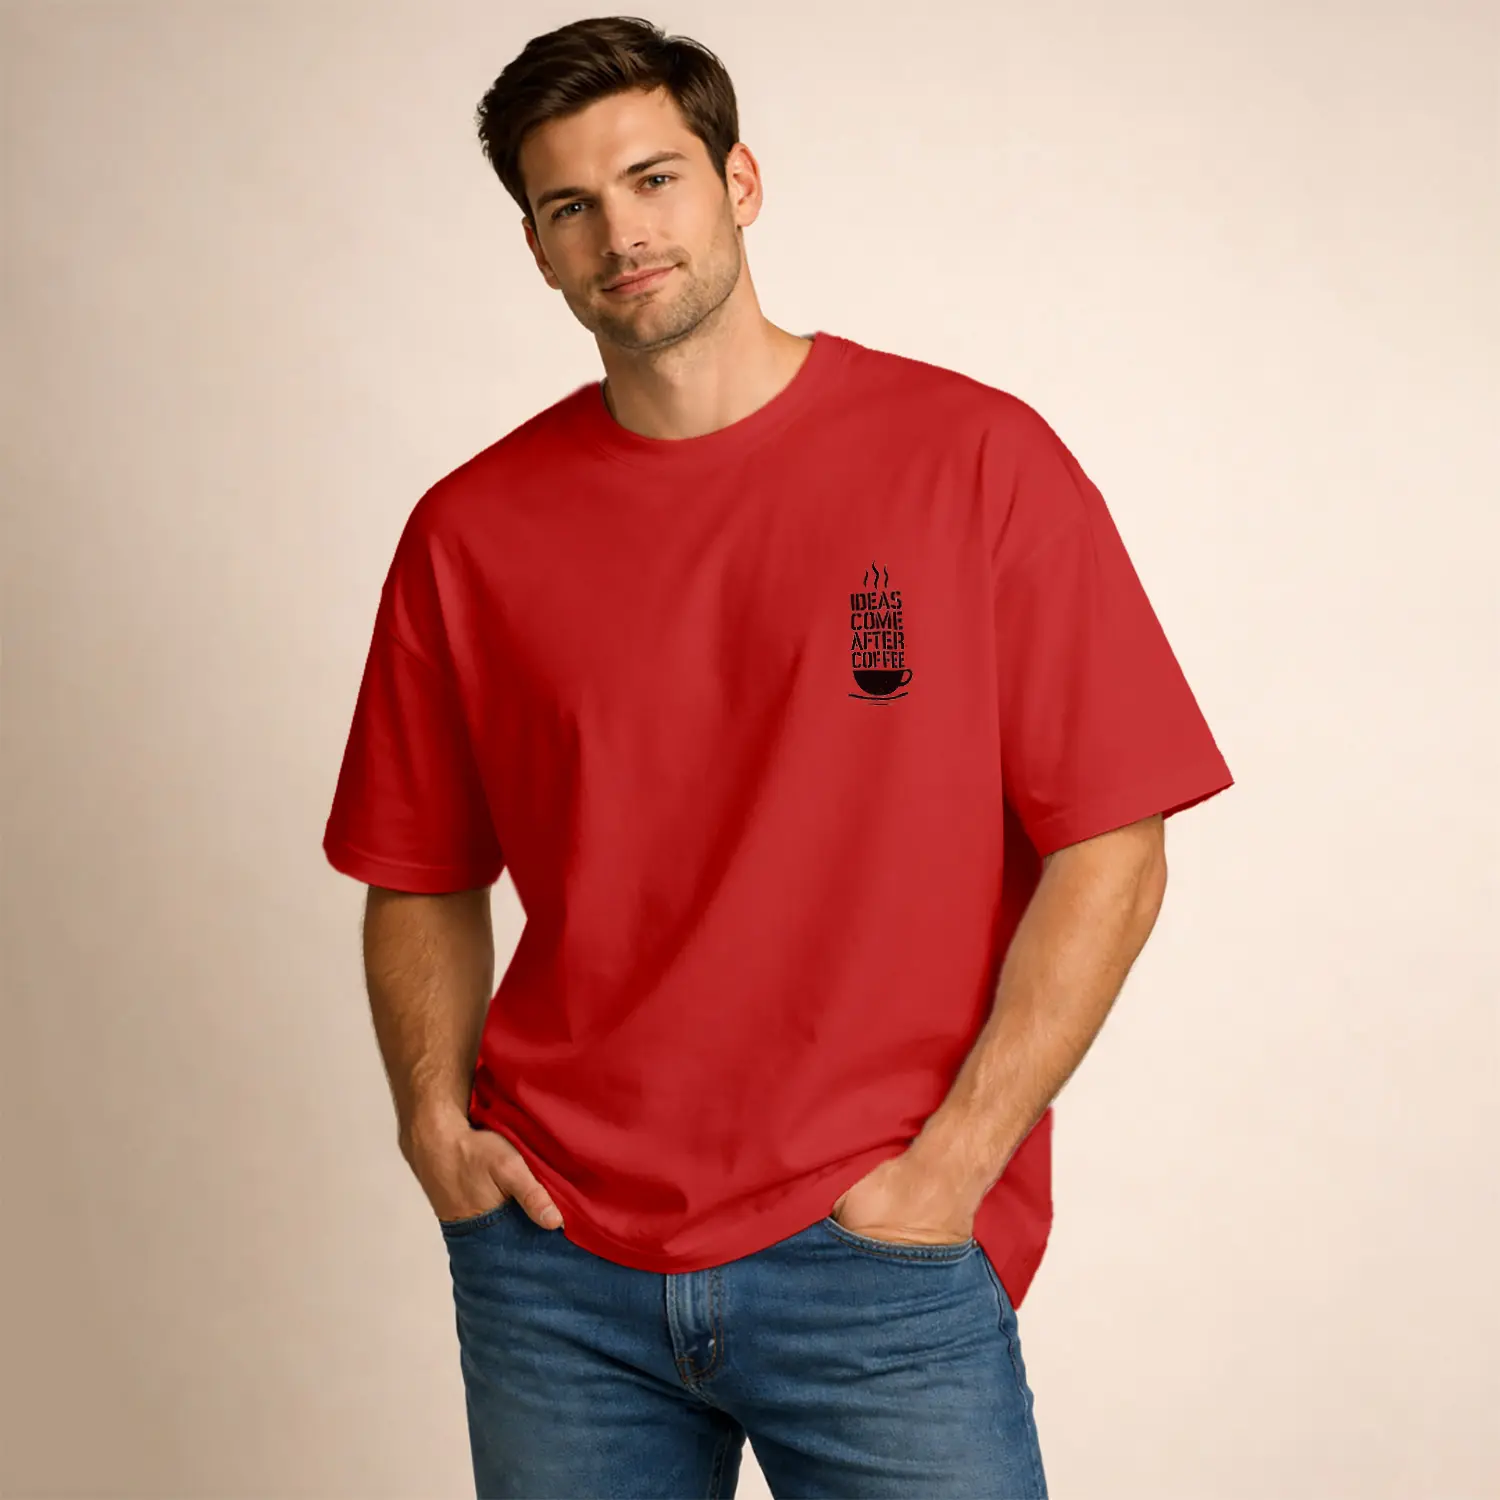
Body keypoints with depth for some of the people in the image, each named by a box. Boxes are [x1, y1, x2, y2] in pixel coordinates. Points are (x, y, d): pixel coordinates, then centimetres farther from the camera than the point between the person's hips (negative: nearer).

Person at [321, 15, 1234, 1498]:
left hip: (879, 1259, -2)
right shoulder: (470, 532, 3)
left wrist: (950, 1166, -11)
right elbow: (424, 879, 13)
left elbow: (1109, 850, -6)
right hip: (552, 1251, 3)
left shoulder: (977, 459, -5)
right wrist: (435, 1118, -2)